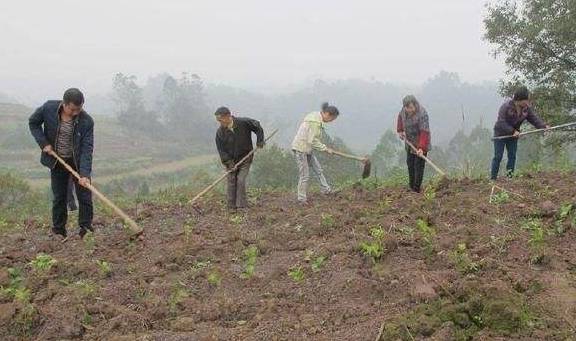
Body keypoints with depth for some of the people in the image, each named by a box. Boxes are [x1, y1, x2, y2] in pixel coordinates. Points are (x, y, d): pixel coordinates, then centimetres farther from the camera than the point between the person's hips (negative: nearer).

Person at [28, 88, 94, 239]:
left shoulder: (86, 121, -21)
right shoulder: (49, 108, -17)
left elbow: (87, 149, -23)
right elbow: (33, 123, 1)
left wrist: (84, 174, -33)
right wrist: (44, 143, -12)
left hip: (78, 162, -1)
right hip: (57, 162, 1)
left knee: (85, 196, -2)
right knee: (59, 197, 7)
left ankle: (86, 229, 9)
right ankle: (58, 231, 17)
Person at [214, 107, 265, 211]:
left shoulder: (244, 123, -15)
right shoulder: (220, 132, -11)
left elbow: (257, 127, 3)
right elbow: (221, 150, -7)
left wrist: (259, 141, 0)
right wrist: (229, 163, -15)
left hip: (245, 159, -2)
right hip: (230, 160, 2)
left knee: (241, 181, -11)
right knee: (231, 181, -1)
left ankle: (242, 206, -5)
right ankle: (232, 206, 7)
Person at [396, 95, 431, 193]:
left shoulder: (422, 114, -28)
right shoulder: (404, 110, -7)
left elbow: (424, 132, -33)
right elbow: (400, 117, 18)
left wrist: (421, 147, -40)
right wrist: (400, 130, 8)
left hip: (421, 144, -7)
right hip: (410, 142, 7)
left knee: (419, 165, -7)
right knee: (410, 163, 14)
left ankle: (416, 189, -3)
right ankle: (411, 186, 27)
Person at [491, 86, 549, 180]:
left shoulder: (527, 108, -5)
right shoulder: (506, 106, -24)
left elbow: (534, 118, -8)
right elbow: (501, 122, -27)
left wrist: (543, 126, -25)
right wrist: (512, 131, -33)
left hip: (513, 135, 6)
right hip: (500, 134, -6)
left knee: (512, 156, 5)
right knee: (498, 156, -5)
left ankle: (509, 176, 11)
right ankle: (493, 177, 0)